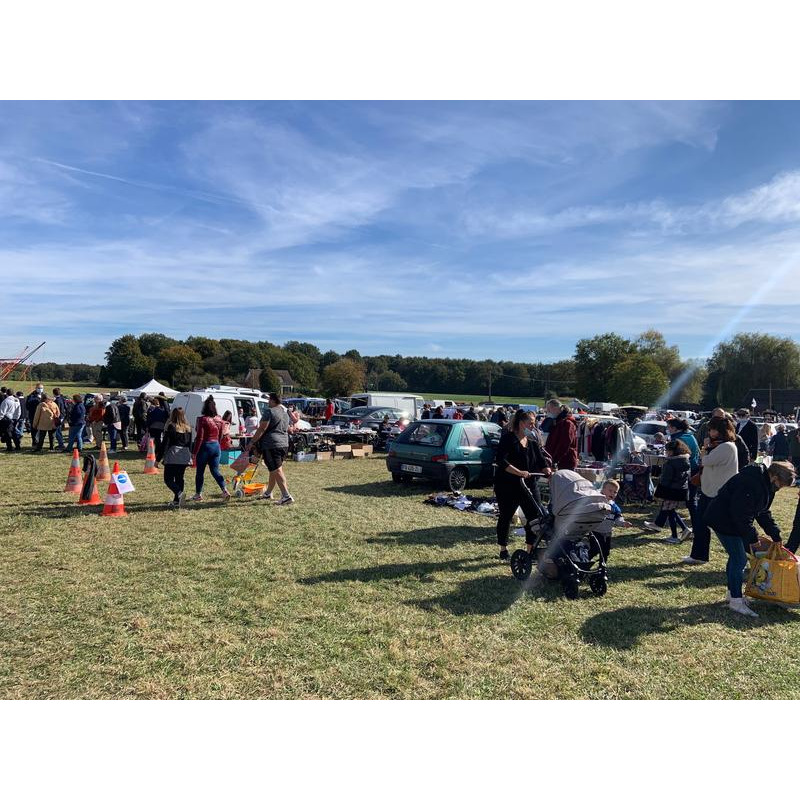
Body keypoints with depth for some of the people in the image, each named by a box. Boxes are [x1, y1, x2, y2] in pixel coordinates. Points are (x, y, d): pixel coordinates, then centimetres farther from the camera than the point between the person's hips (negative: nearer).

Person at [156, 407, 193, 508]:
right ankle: (177, 501, 11)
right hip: (184, 457, 5)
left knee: (168, 479, 0)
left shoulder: (170, 427, -6)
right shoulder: (188, 428, 10)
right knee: (179, 479, 12)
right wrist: (190, 457, 24)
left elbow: (164, 444, -8)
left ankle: (179, 493, -24)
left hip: (172, 457, -5)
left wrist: (158, 459, -3)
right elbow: (190, 444, 16)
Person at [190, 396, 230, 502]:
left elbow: (199, 438, -15)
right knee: (215, 470, 11)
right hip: (216, 446, 5)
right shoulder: (219, 419, 3)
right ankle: (225, 490, -5)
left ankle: (198, 494, 20)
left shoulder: (202, 419, -15)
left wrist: (194, 453, -9)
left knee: (200, 472, 10)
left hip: (205, 446, -5)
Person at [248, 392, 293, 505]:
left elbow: (262, 429, -14)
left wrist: (252, 442, -8)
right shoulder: (285, 413, 17)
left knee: (276, 471, -9)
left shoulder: (269, 411, -10)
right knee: (274, 470, 17)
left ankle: (286, 496, -14)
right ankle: (268, 493, 28)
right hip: (284, 444, 9)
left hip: (271, 445, -9)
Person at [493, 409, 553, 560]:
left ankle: (531, 549, 11)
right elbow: (500, 460, -21)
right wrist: (518, 472, -30)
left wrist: (548, 472, -13)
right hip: (508, 486, -6)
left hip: (529, 485, 6)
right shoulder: (508, 439, -10)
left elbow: (541, 461, 9)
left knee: (536, 515, -1)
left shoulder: (533, 442, 11)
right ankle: (503, 549, 25)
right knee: (506, 517, 8)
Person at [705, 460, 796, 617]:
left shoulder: (766, 484, 6)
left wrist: (775, 535, 12)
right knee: (739, 559, -8)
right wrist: (752, 538, -18)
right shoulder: (752, 483, -28)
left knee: (737, 557, 16)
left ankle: (732, 593, 29)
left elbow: (763, 513, 16)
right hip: (723, 521, -11)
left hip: (733, 520, 11)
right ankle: (736, 601, 0)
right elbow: (742, 514, -27)